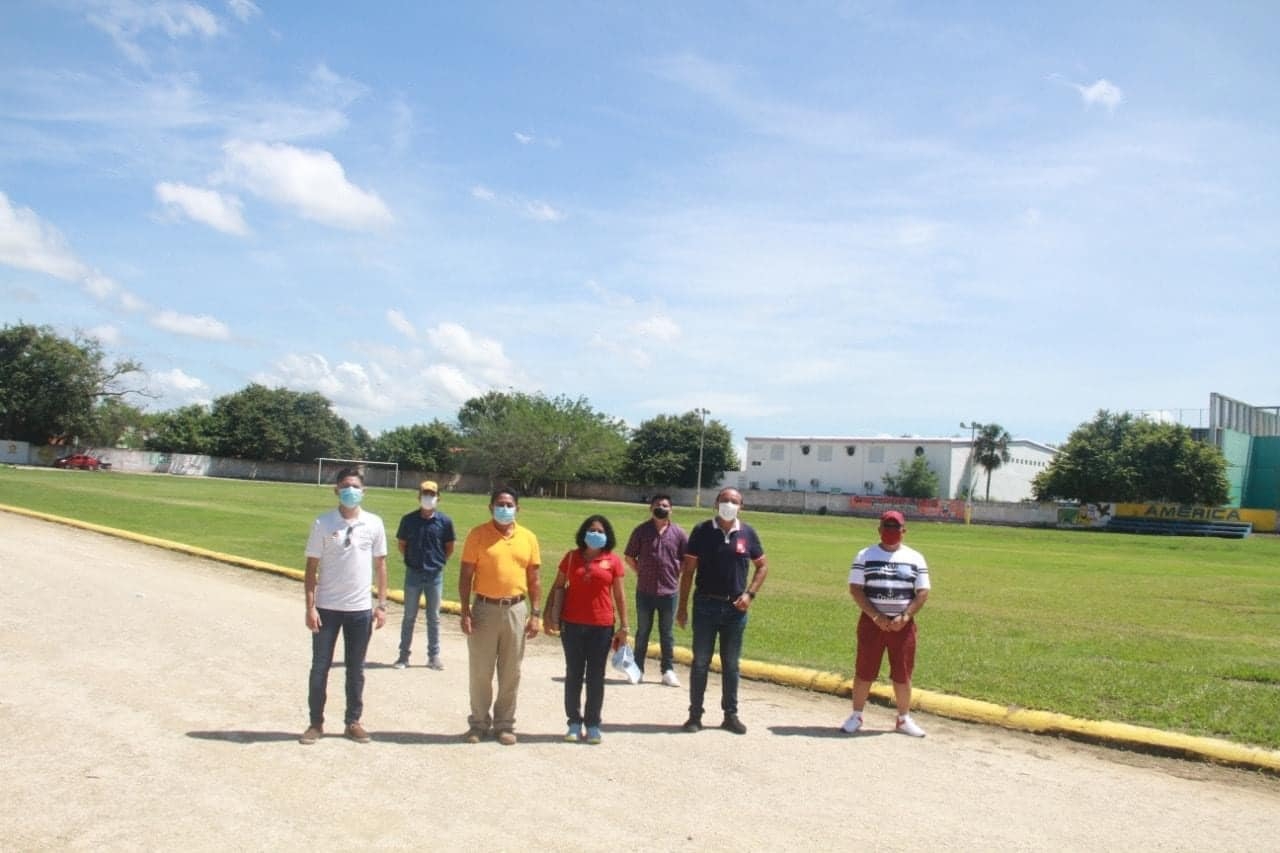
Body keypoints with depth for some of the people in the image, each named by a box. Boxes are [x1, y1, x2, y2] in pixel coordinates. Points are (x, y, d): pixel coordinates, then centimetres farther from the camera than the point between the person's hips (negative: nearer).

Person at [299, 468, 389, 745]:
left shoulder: (374, 523, -1)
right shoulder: (323, 523, -5)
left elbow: (380, 565, 5)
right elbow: (311, 568, -3)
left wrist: (382, 605, 2)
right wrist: (310, 607, -8)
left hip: (360, 609, 1)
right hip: (327, 608, -1)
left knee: (356, 669, 11)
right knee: (319, 667, 6)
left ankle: (353, 722, 23)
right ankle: (316, 722, 20)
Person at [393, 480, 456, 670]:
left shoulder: (445, 521, -5)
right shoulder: (409, 520, -4)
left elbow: (449, 548, 5)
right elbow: (401, 544, 8)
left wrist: (437, 562, 3)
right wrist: (412, 560, 4)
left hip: (435, 575, 0)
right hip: (413, 574, 0)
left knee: (434, 618, 9)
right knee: (409, 616, 9)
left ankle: (434, 656, 18)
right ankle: (404, 655, 18)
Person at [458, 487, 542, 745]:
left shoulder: (528, 538, 3)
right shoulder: (478, 535, -4)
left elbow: (533, 579, 7)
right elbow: (465, 576, -3)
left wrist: (535, 614, 2)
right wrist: (465, 612, -9)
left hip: (516, 609, 2)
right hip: (484, 608, -2)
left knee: (510, 672, 9)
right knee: (480, 671, 6)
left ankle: (505, 723, 22)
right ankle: (479, 722, 21)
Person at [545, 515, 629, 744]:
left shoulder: (613, 561, 0)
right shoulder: (571, 557, 4)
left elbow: (619, 595, 3)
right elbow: (557, 587, 9)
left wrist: (623, 626, 1)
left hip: (601, 626, -1)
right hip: (572, 625, 1)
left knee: (595, 676, 6)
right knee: (573, 674, 8)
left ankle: (593, 724, 17)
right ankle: (574, 722, 19)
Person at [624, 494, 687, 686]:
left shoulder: (678, 533, -1)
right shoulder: (641, 530, -2)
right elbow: (629, 557, 5)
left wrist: (676, 575, 2)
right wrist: (642, 573, 1)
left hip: (669, 591, 0)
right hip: (644, 591, 0)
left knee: (667, 633, 10)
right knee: (642, 631, 12)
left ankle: (668, 670, 18)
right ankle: (638, 669, 21)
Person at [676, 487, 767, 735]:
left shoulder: (747, 533, 1)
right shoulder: (702, 531, -4)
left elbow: (763, 566, 11)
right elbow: (688, 570, -2)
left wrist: (750, 594, -4)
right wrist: (682, 606, -5)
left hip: (735, 608, 2)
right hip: (705, 605, -2)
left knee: (731, 664, 11)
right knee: (700, 663, 5)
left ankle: (731, 715, 22)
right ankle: (695, 714, 14)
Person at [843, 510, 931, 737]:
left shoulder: (915, 558, 6)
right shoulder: (865, 555, 1)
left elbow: (923, 592, 2)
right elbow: (855, 589, -5)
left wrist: (904, 616, -11)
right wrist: (876, 616, -15)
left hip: (903, 623, 1)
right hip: (872, 621, -1)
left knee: (903, 673, 7)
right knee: (864, 671, 3)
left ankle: (904, 719, 22)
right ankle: (856, 716, 15)